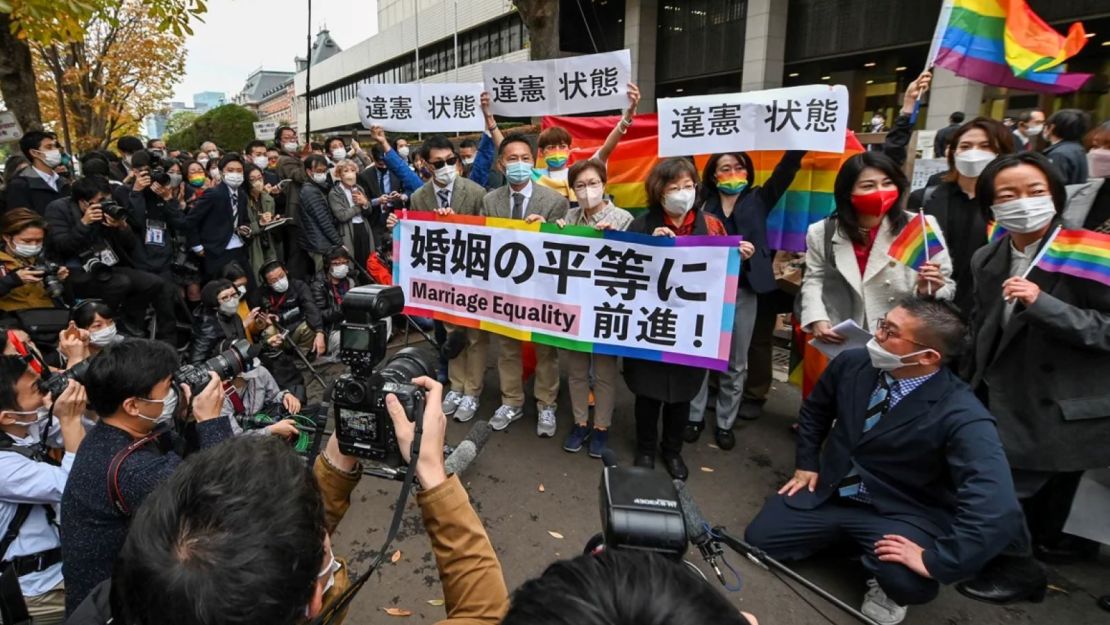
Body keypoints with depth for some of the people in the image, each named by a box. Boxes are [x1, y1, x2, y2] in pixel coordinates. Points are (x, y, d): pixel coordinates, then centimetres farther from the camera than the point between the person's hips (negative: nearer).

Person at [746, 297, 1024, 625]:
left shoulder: (962, 416, -25)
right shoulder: (852, 363, -10)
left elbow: (998, 511, -33)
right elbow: (815, 411, 11)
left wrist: (936, 561, -32)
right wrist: (806, 464, 7)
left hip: (900, 514, -4)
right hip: (828, 492, 5)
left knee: (907, 580, -33)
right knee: (759, 537, -6)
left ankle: (889, 586, 6)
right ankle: (841, 535, 19)